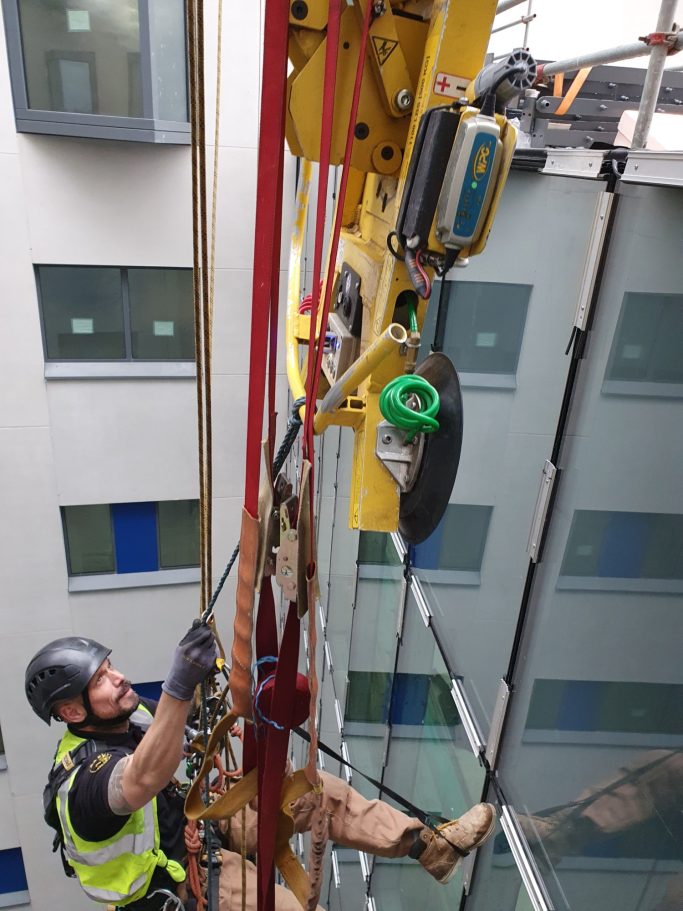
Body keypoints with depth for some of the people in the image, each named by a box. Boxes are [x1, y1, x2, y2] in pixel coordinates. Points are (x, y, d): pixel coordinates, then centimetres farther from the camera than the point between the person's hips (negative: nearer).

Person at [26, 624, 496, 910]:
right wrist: (179, 687, -70)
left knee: (321, 791, -3)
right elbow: (145, 780, -54)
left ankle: (433, 845, 2)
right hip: (178, 868, -8)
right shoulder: (82, 781, -32)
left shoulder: (127, 716, -8)